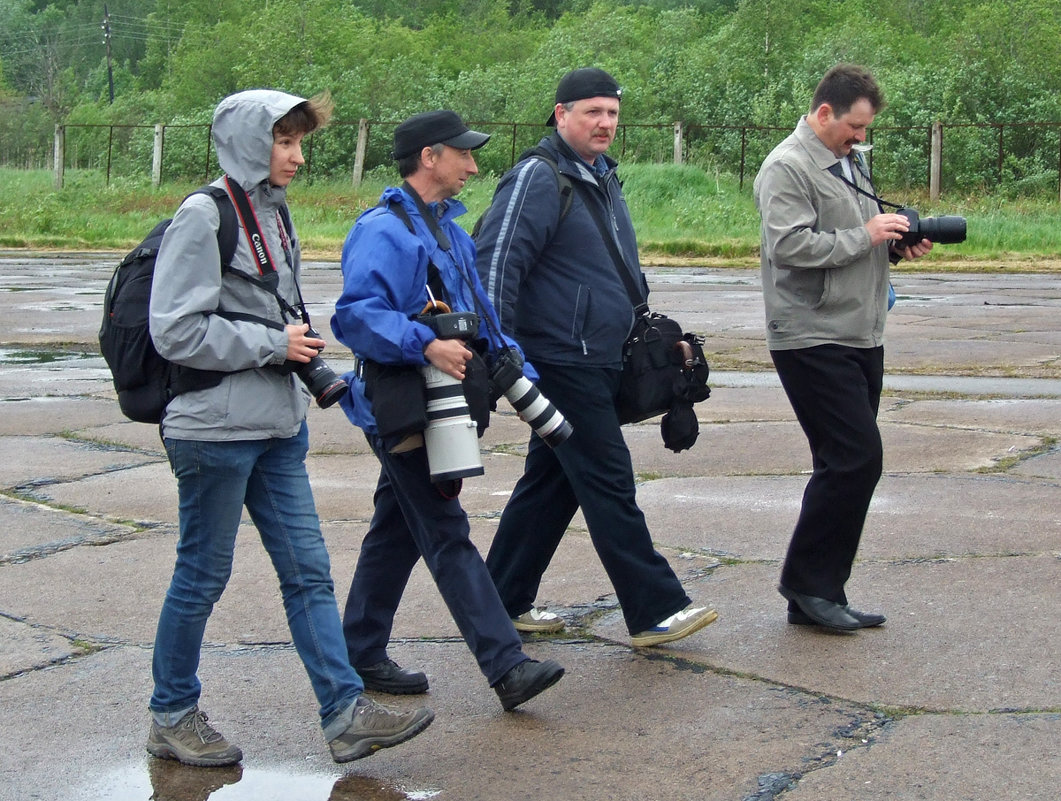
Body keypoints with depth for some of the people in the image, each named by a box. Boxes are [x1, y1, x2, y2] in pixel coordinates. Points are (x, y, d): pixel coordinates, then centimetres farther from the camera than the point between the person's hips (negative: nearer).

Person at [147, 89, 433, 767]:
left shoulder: (273, 211, 13)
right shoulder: (205, 215, -13)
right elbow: (176, 331, -18)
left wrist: (301, 354, 7)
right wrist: (273, 344, -14)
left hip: (277, 429, 8)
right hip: (216, 427, -8)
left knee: (309, 570, 5)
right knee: (203, 576, 4)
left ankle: (346, 712, 7)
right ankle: (172, 717, 20)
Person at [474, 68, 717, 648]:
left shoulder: (603, 179, 18)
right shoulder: (538, 179, -12)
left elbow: (625, 270, 30)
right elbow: (496, 265, -18)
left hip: (597, 363, 10)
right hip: (562, 361, -10)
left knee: (551, 480, 13)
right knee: (609, 484, -7)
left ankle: (504, 600, 22)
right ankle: (655, 610, -2)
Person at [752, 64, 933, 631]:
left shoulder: (851, 163, 19)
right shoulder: (787, 168, -10)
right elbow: (789, 245, -21)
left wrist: (898, 244, 6)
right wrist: (864, 236, -17)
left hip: (861, 338, 10)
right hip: (813, 339, -10)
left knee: (849, 464, 9)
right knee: (856, 457, -14)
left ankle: (817, 598, 15)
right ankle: (808, 581, -1)